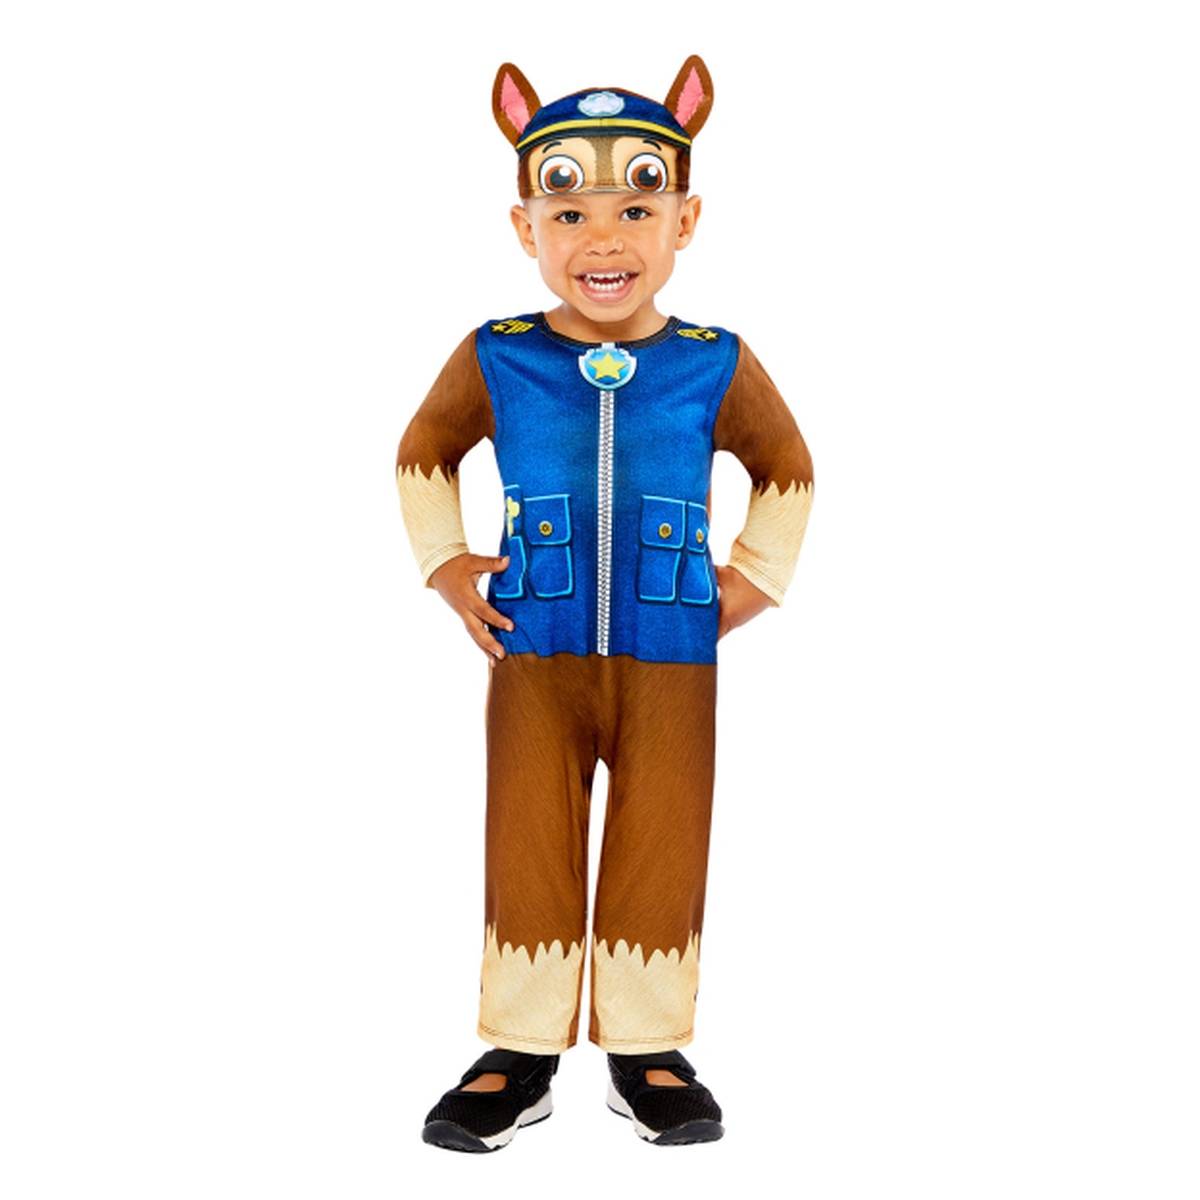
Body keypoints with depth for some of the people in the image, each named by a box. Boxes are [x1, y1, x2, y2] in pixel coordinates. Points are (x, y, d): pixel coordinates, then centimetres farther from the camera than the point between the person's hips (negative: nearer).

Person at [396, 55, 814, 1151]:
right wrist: (447, 565, 5)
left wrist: (755, 577, 7)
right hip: (536, 661, 0)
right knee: (528, 858, 7)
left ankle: (649, 1051, 23)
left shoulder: (716, 368, -3)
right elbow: (424, 457, 14)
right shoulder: (496, 361, -3)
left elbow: (787, 470, 14)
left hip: (672, 665, 0)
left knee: (662, 862, 7)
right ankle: (520, 1055, 20)